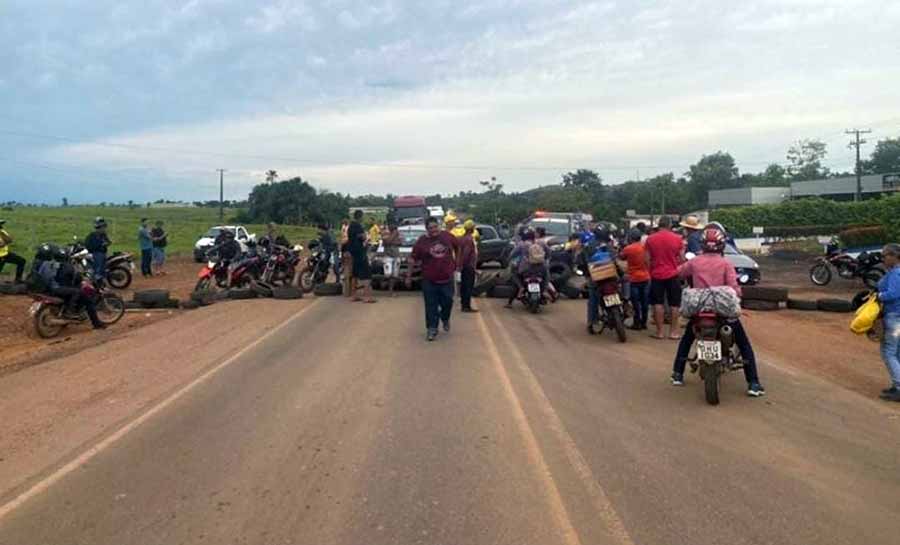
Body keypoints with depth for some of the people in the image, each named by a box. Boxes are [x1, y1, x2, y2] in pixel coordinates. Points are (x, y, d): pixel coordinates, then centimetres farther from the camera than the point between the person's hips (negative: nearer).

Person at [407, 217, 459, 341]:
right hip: (429, 280, -1)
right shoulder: (422, 241, -6)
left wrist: (456, 263, 18)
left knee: (447, 302, 10)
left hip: (447, 278, 2)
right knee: (431, 306, 2)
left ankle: (445, 319, 40)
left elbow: (458, 247, 16)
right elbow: (413, 259, -2)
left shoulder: (447, 236, -2)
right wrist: (409, 276, -1)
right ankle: (432, 329, 14)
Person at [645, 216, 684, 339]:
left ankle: (659, 332, 9)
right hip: (673, 275, 0)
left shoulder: (650, 239, -4)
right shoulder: (677, 238, -5)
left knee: (658, 304, 8)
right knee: (674, 304, 8)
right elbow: (682, 258, -2)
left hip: (657, 275, 1)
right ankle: (673, 332, 9)